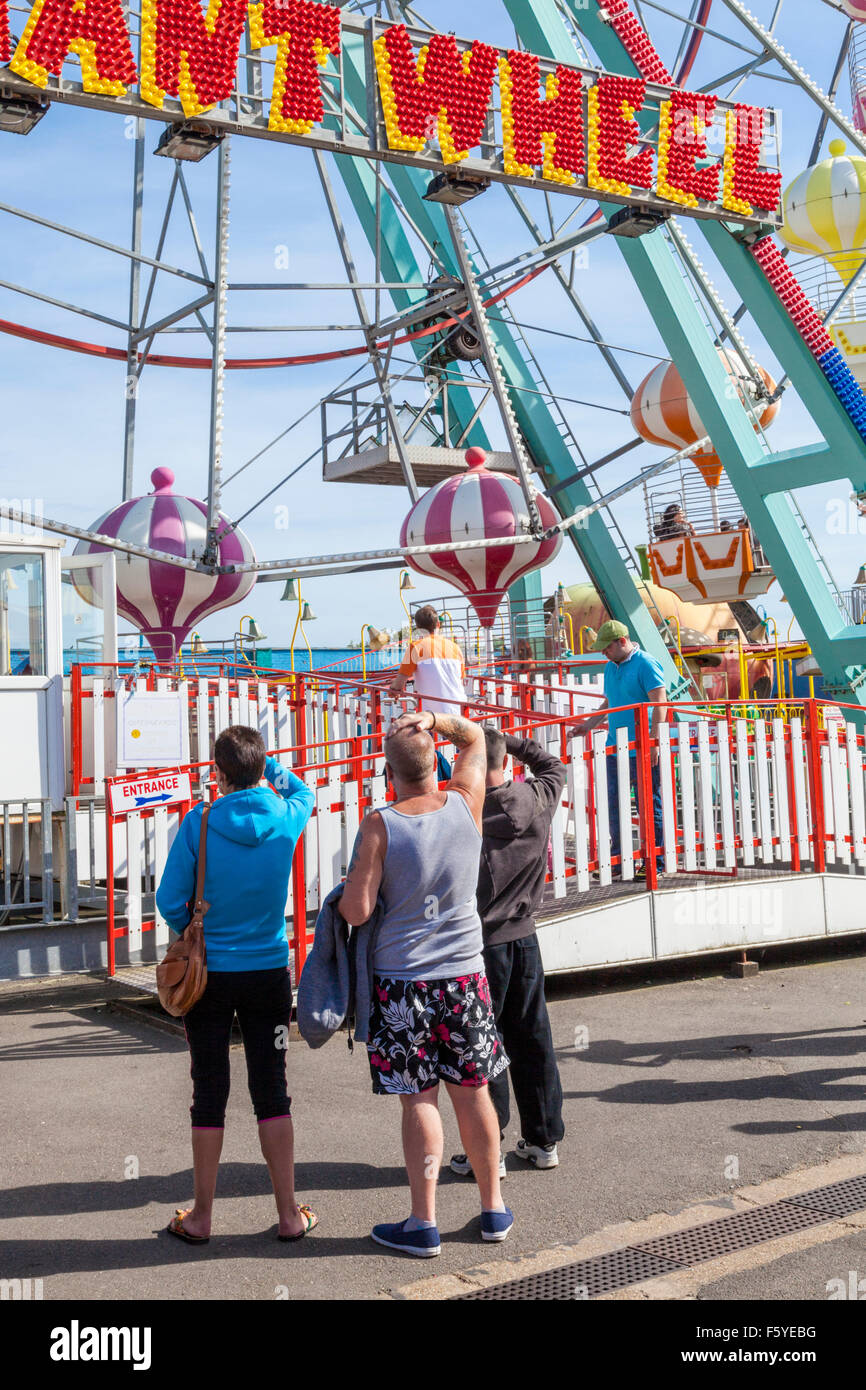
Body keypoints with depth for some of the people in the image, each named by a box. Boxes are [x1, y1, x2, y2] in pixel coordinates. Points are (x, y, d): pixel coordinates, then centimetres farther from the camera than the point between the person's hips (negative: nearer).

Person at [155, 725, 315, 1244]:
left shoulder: (199, 824, -12)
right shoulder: (287, 818, -6)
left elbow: (170, 901, -7)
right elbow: (302, 790, 21)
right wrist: (267, 762, 22)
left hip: (209, 973, -1)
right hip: (269, 972, 1)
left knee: (210, 1094, 7)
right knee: (272, 1091, 9)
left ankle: (200, 1218, 18)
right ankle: (290, 1214, 16)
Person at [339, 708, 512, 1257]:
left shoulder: (380, 825, -13)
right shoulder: (465, 804, -3)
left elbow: (356, 911, -14)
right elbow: (476, 736, 15)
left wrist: (347, 887, 6)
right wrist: (435, 720, -1)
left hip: (402, 980, -3)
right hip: (465, 975, 3)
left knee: (419, 1099, 4)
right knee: (473, 1091, 14)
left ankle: (424, 1223, 12)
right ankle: (494, 1208, 26)